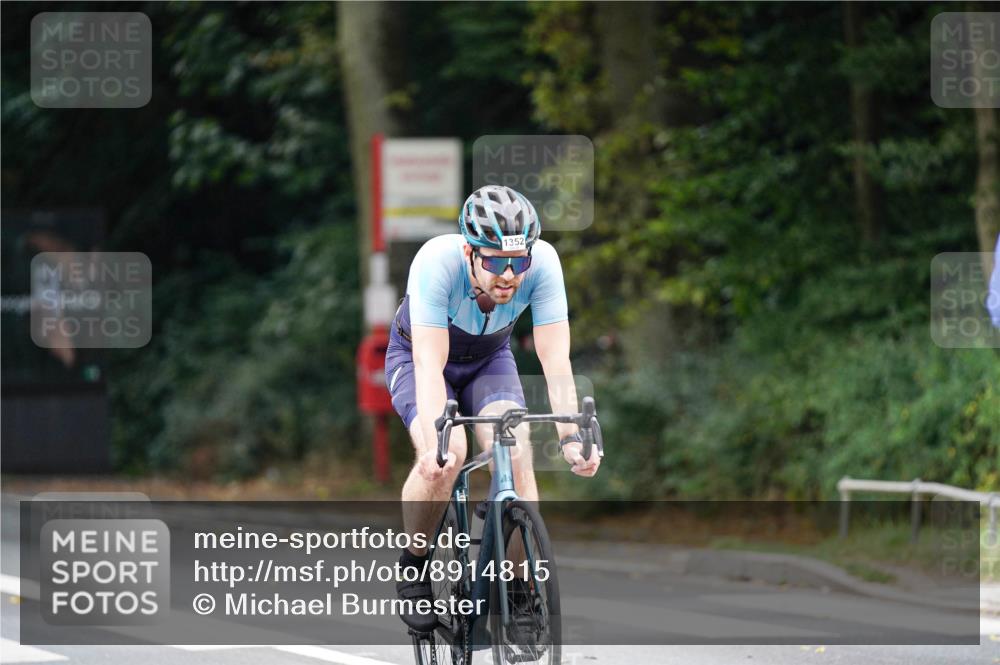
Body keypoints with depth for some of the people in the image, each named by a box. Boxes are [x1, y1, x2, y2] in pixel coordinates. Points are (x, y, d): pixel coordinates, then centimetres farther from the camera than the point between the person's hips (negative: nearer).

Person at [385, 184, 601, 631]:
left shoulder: (542, 262, -31)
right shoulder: (437, 261, -38)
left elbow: (555, 359, -30)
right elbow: (430, 365, -42)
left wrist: (570, 438, -42)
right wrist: (434, 443, -55)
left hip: (489, 360, 2)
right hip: (418, 356, -2)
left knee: (515, 453, -25)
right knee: (445, 456, -29)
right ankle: (412, 569, -7)